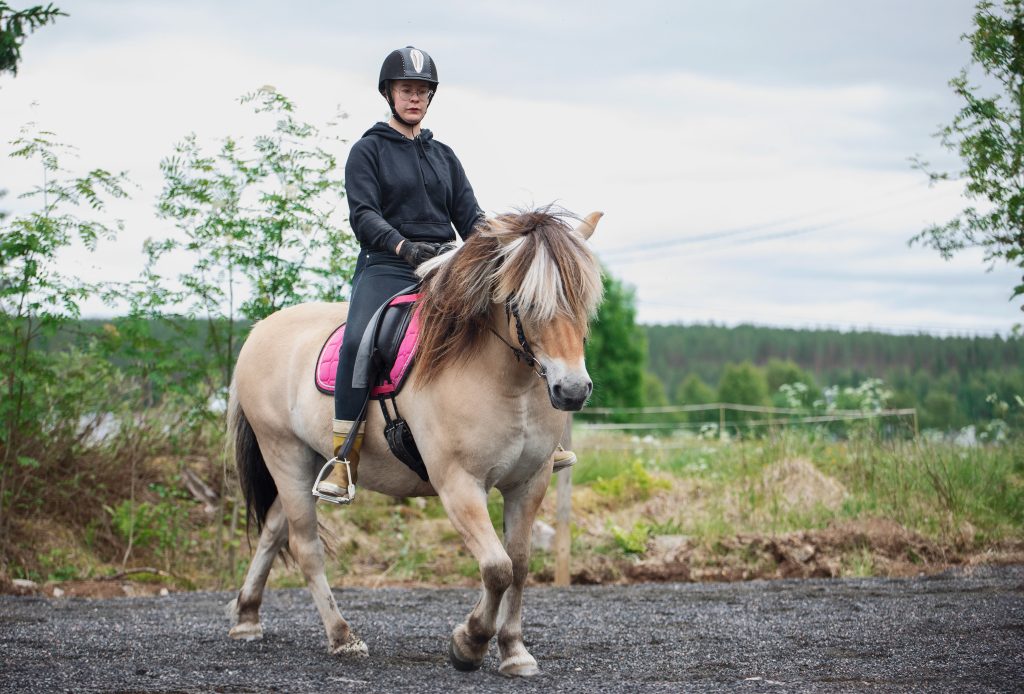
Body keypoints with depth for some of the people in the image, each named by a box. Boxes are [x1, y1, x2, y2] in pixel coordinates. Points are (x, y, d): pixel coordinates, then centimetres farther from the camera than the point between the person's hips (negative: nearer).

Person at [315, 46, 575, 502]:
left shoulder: (443, 156, 20)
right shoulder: (369, 151, 7)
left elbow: (470, 216, 13)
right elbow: (363, 215, -6)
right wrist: (404, 246, -25)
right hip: (386, 267, -4)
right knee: (357, 340, -32)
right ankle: (345, 457, -27)